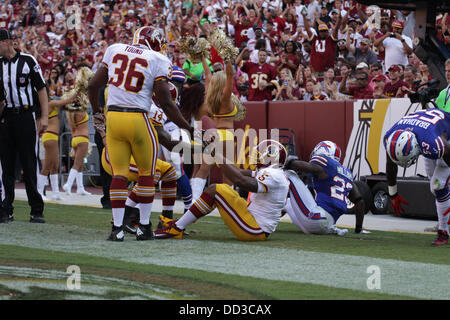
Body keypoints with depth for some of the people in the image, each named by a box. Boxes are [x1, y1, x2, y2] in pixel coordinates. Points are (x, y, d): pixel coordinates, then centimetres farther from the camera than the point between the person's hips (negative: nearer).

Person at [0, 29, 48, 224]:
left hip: (25, 116, -4)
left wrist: (44, 117, -8)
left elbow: (41, 89, -1)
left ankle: (36, 210, 0)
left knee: (29, 165, -4)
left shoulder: (28, 61, -2)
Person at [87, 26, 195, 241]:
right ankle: (144, 227, 15)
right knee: (146, 173, 13)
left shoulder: (114, 50, 10)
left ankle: (117, 228, 2)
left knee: (119, 174, 7)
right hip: (138, 119, -3)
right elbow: (166, 104, -7)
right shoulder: (158, 61, -2)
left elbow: (94, 85, 14)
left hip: (113, 117, 3)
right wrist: (188, 129, 2)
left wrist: (96, 111, 31)